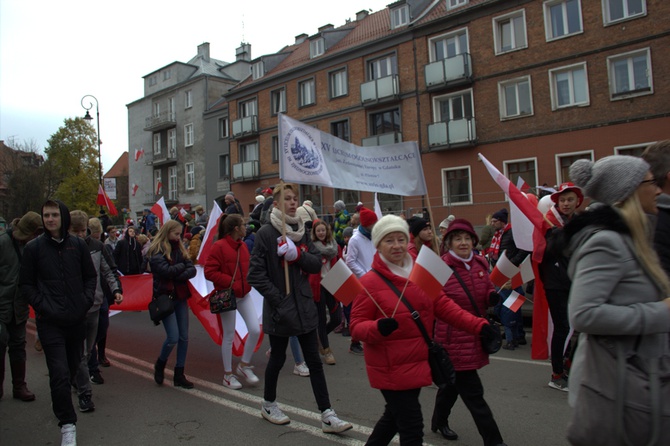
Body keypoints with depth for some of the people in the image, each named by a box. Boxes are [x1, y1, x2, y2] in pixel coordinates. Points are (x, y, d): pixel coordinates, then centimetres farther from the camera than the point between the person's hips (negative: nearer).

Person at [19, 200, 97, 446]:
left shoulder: (78, 244, 3)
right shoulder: (34, 248, -3)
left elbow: (91, 276, 11)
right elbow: (26, 283, 2)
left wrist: (86, 301, -1)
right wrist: (42, 306, -9)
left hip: (77, 318, 3)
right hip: (50, 322, -3)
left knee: (74, 366, 16)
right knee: (60, 372, -6)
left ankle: (59, 397, 44)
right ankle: (67, 424, 5)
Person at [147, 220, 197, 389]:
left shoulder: (179, 249, 11)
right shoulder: (156, 251, -6)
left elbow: (192, 270, 1)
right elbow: (166, 270, -21)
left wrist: (176, 275, -14)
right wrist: (182, 266, -6)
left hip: (180, 297, 6)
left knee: (184, 337, 4)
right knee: (173, 337, -9)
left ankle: (179, 374, 16)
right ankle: (160, 365, 21)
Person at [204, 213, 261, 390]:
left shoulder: (243, 245, 7)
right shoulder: (219, 246, -14)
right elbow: (209, 272, -16)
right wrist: (230, 282, -19)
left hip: (244, 294, 6)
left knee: (255, 330, -2)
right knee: (229, 336, 6)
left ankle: (244, 365, 21)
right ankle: (228, 374, 24)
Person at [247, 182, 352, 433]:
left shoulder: (301, 231, 8)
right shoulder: (266, 233, -9)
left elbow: (316, 264, 2)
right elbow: (256, 274, -12)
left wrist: (298, 254, -16)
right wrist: (277, 298, -16)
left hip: (304, 307, 5)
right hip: (279, 308, -4)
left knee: (314, 361, 6)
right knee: (278, 358, 13)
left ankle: (327, 416, 12)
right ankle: (268, 405, 36)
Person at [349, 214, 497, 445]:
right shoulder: (369, 281, -15)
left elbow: (443, 306, 2)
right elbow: (357, 326, -14)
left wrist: (478, 325, -9)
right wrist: (378, 328, -35)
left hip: (418, 363, 7)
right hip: (390, 368, -6)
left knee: (394, 416, 25)